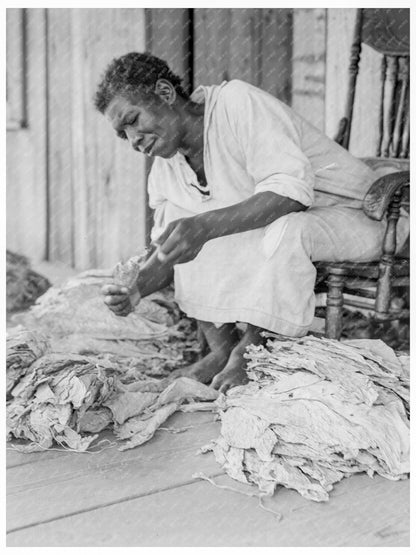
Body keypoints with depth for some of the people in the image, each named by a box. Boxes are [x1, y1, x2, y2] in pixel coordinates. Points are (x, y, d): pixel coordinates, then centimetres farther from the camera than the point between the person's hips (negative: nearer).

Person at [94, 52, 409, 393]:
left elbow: (291, 189, -33)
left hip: (355, 215, -6)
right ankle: (221, 345, -7)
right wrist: (136, 287, -20)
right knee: (178, 216, -11)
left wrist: (205, 226, -43)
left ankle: (251, 349, -15)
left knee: (285, 230, -39)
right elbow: (167, 252, 1)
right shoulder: (165, 170, 0)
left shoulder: (237, 101, -22)